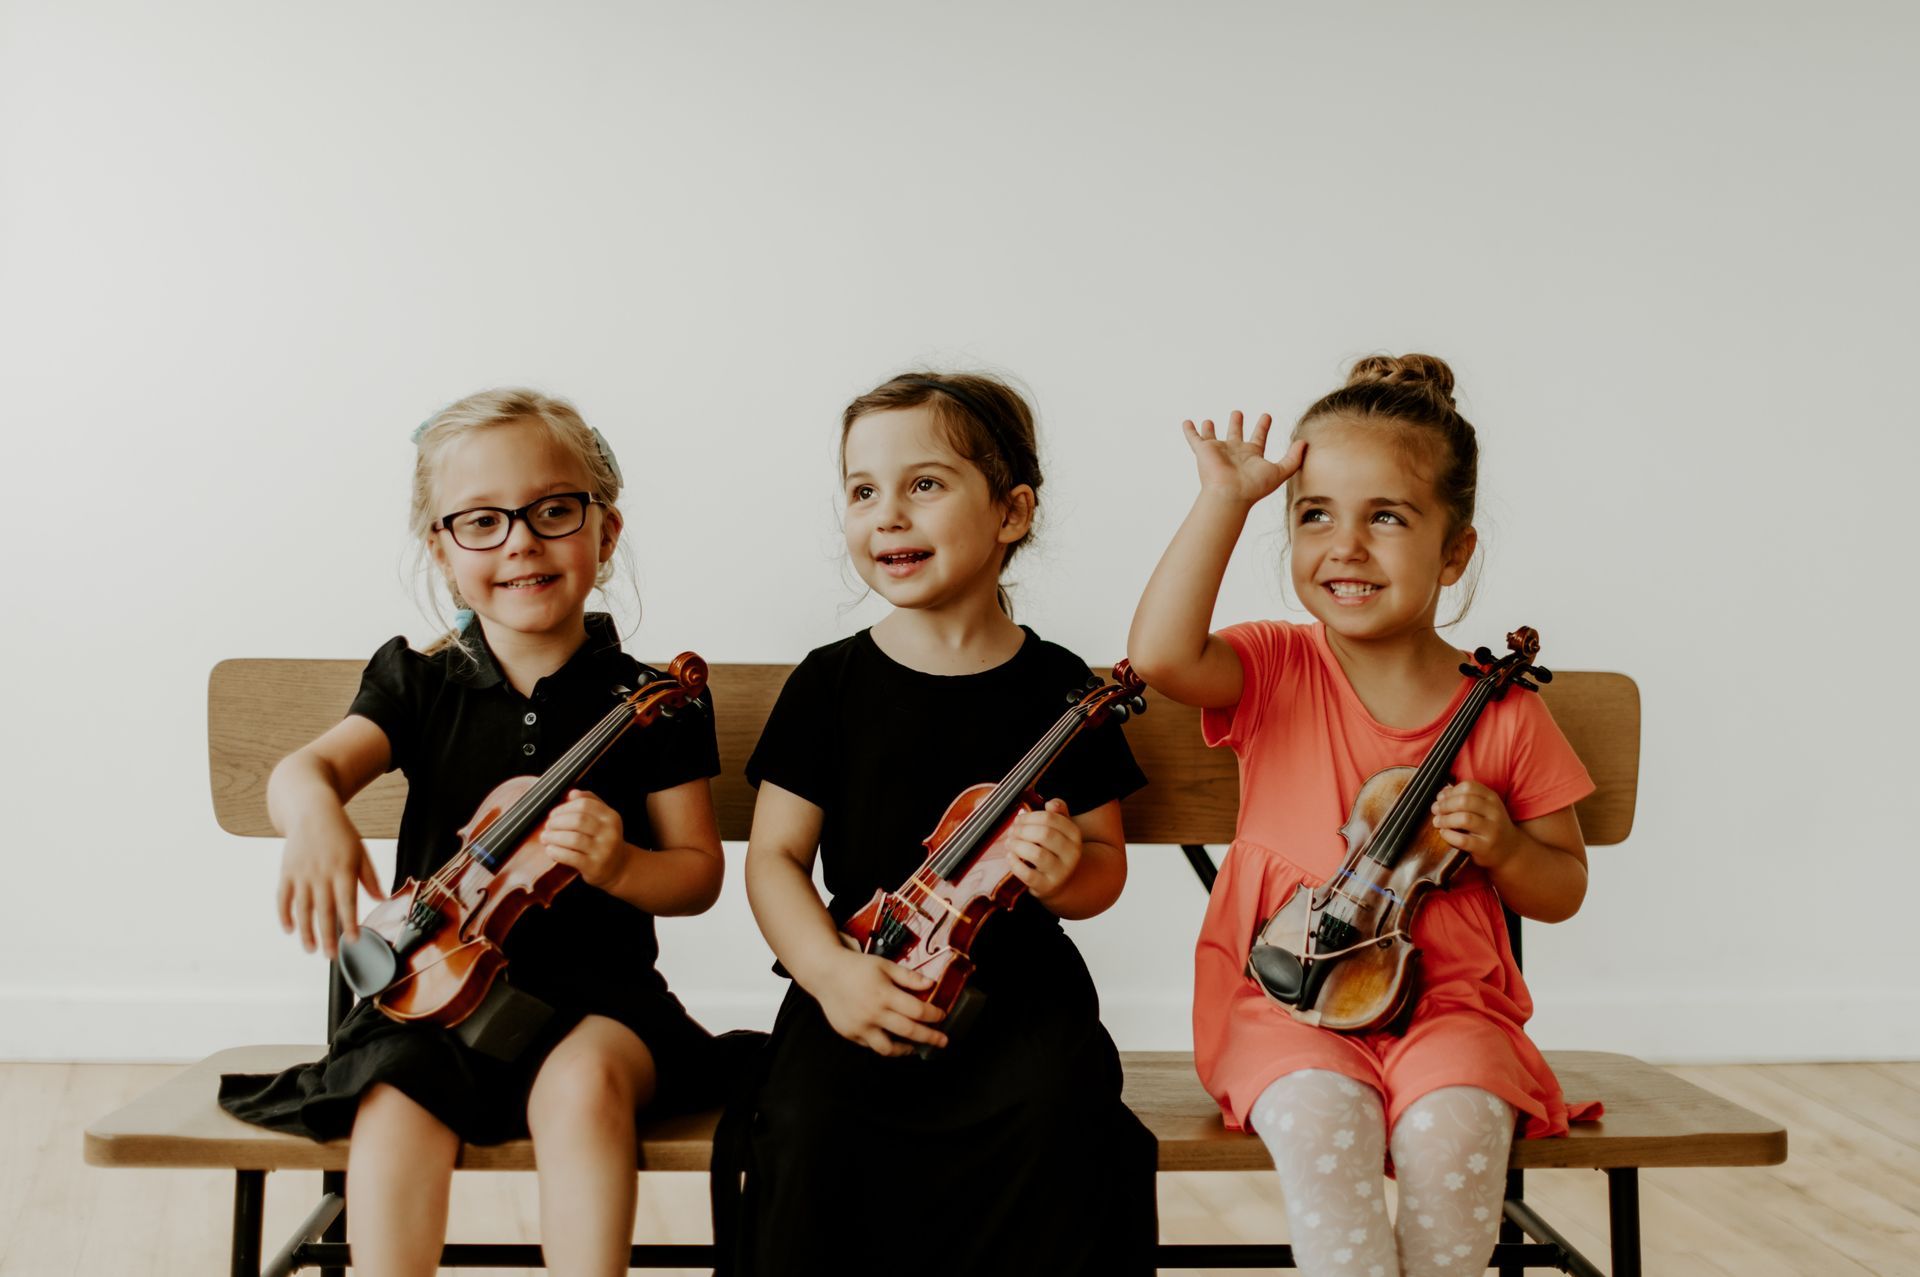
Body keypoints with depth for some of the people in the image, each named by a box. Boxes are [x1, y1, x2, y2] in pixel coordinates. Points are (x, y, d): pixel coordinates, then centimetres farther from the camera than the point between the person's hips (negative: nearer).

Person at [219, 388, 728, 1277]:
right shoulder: (419, 685, 7)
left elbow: (699, 874, 3)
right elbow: (304, 768, -9)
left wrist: (620, 865, -20)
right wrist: (312, 808, -35)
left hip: (596, 986, -1)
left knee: (584, 1081, -33)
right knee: (395, 1103, -29)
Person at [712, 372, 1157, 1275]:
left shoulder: (1058, 688, 2)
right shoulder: (830, 682, 2)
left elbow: (1106, 864, 9)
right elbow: (775, 854, 3)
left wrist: (1067, 875, -15)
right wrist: (830, 971, -13)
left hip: (1019, 980, 0)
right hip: (862, 981, 0)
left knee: (1059, 1107, -28)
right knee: (804, 1123, -26)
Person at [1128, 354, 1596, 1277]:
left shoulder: (1502, 714, 1)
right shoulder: (1275, 673, -1)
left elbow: (1563, 890, 10)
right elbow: (1160, 654, -24)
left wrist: (1502, 846, -13)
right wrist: (1225, 500, -18)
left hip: (1446, 998, 1)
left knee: (1454, 1123, -29)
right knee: (1320, 1114, -32)